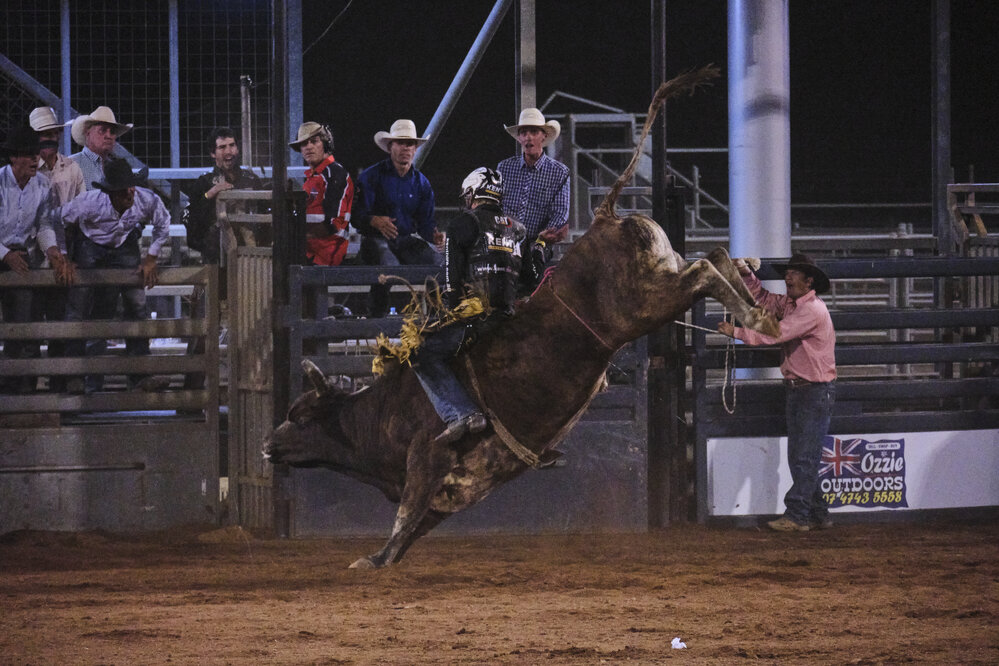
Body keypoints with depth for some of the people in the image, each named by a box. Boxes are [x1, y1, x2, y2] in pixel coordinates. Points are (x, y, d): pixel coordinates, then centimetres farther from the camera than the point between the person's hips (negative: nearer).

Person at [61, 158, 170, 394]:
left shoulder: (148, 201, -25)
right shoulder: (89, 202, -32)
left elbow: (163, 225, -1)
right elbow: (59, 222, -13)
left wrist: (151, 258, -3)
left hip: (125, 248, 2)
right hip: (90, 248, -2)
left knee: (136, 304, -7)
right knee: (79, 306, -8)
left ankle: (140, 375, -3)